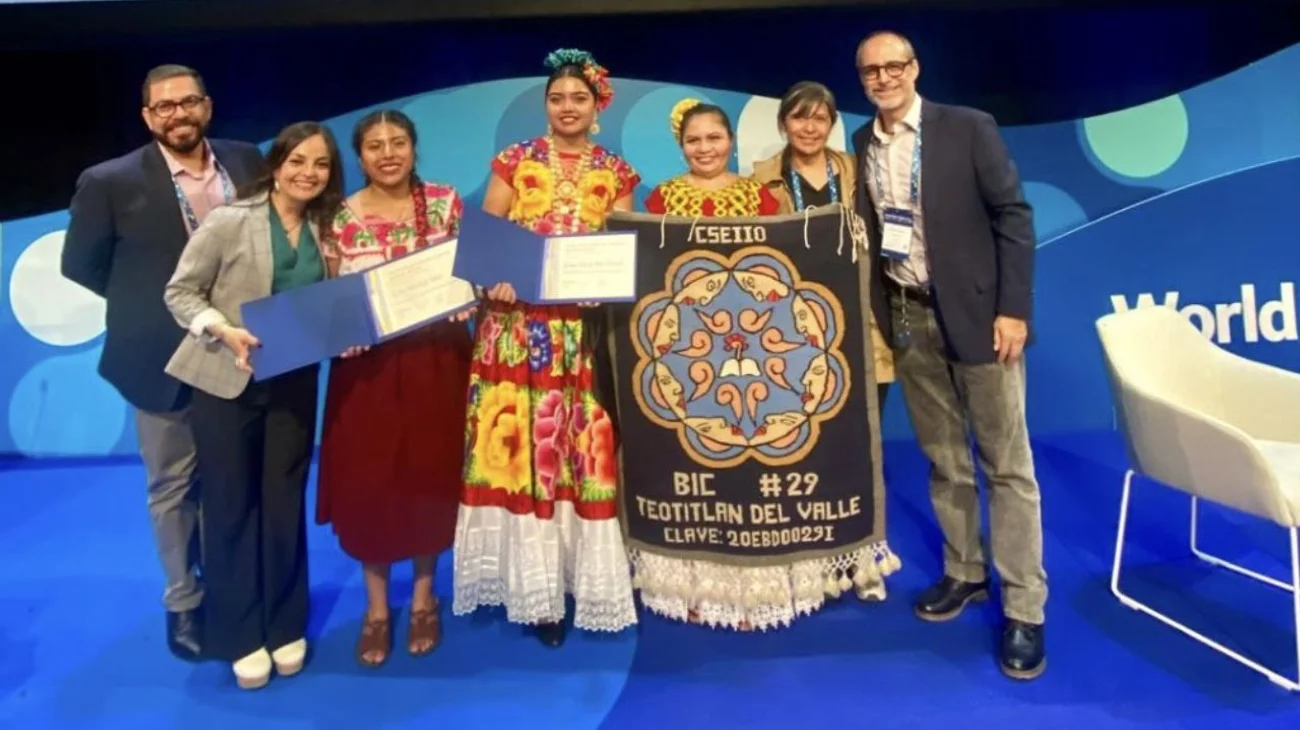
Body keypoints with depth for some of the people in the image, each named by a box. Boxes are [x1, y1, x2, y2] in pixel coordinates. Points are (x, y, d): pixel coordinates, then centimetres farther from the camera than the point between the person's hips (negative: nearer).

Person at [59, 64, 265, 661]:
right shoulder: (110, 183, -11)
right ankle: (183, 602, 30)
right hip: (164, 361, -2)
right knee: (172, 488, 12)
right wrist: (147, 304, -1)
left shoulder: (247, 163, -3)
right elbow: (80, 265, -1)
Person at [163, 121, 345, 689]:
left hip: (294, 384, 4)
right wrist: (225, 330, -23)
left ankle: (285, 626, 26)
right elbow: (180, 292, -7)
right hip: (224, 381, -3)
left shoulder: (326, 231, 4)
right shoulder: (229, 222, -9)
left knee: (284, 504, 10)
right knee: (230, 505, 6)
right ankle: (241, 635, 21)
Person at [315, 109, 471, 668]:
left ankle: (423, 597, 29)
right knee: (366, 481, 4)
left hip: (435, 360, 0)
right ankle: (376, 606, 24)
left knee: (430, 475, 8)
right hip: (368, 365, 0)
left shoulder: (445, 203, 1)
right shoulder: (342, 219, 0)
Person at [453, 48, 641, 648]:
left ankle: (582, 573, 14)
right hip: (520, 325, -1)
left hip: (587, 329, 1)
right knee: (521, 446, -2)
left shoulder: (616, 173, 11)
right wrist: (493, 279, -15)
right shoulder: (515, 162, 8)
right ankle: (533, 583, 8)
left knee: (585, 450, 0)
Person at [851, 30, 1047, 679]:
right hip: (905, 318, 4)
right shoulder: (861, 146, 8)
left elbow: (1013, 216, -7)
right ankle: (964, 572, 28)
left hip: (975, 311, -4)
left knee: (1006, 463, 1)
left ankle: (1024, 608, 8)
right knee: (943, 459, 13)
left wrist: (1013, 308, -13)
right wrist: (874, 313, 6)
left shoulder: (968, 128, -4)